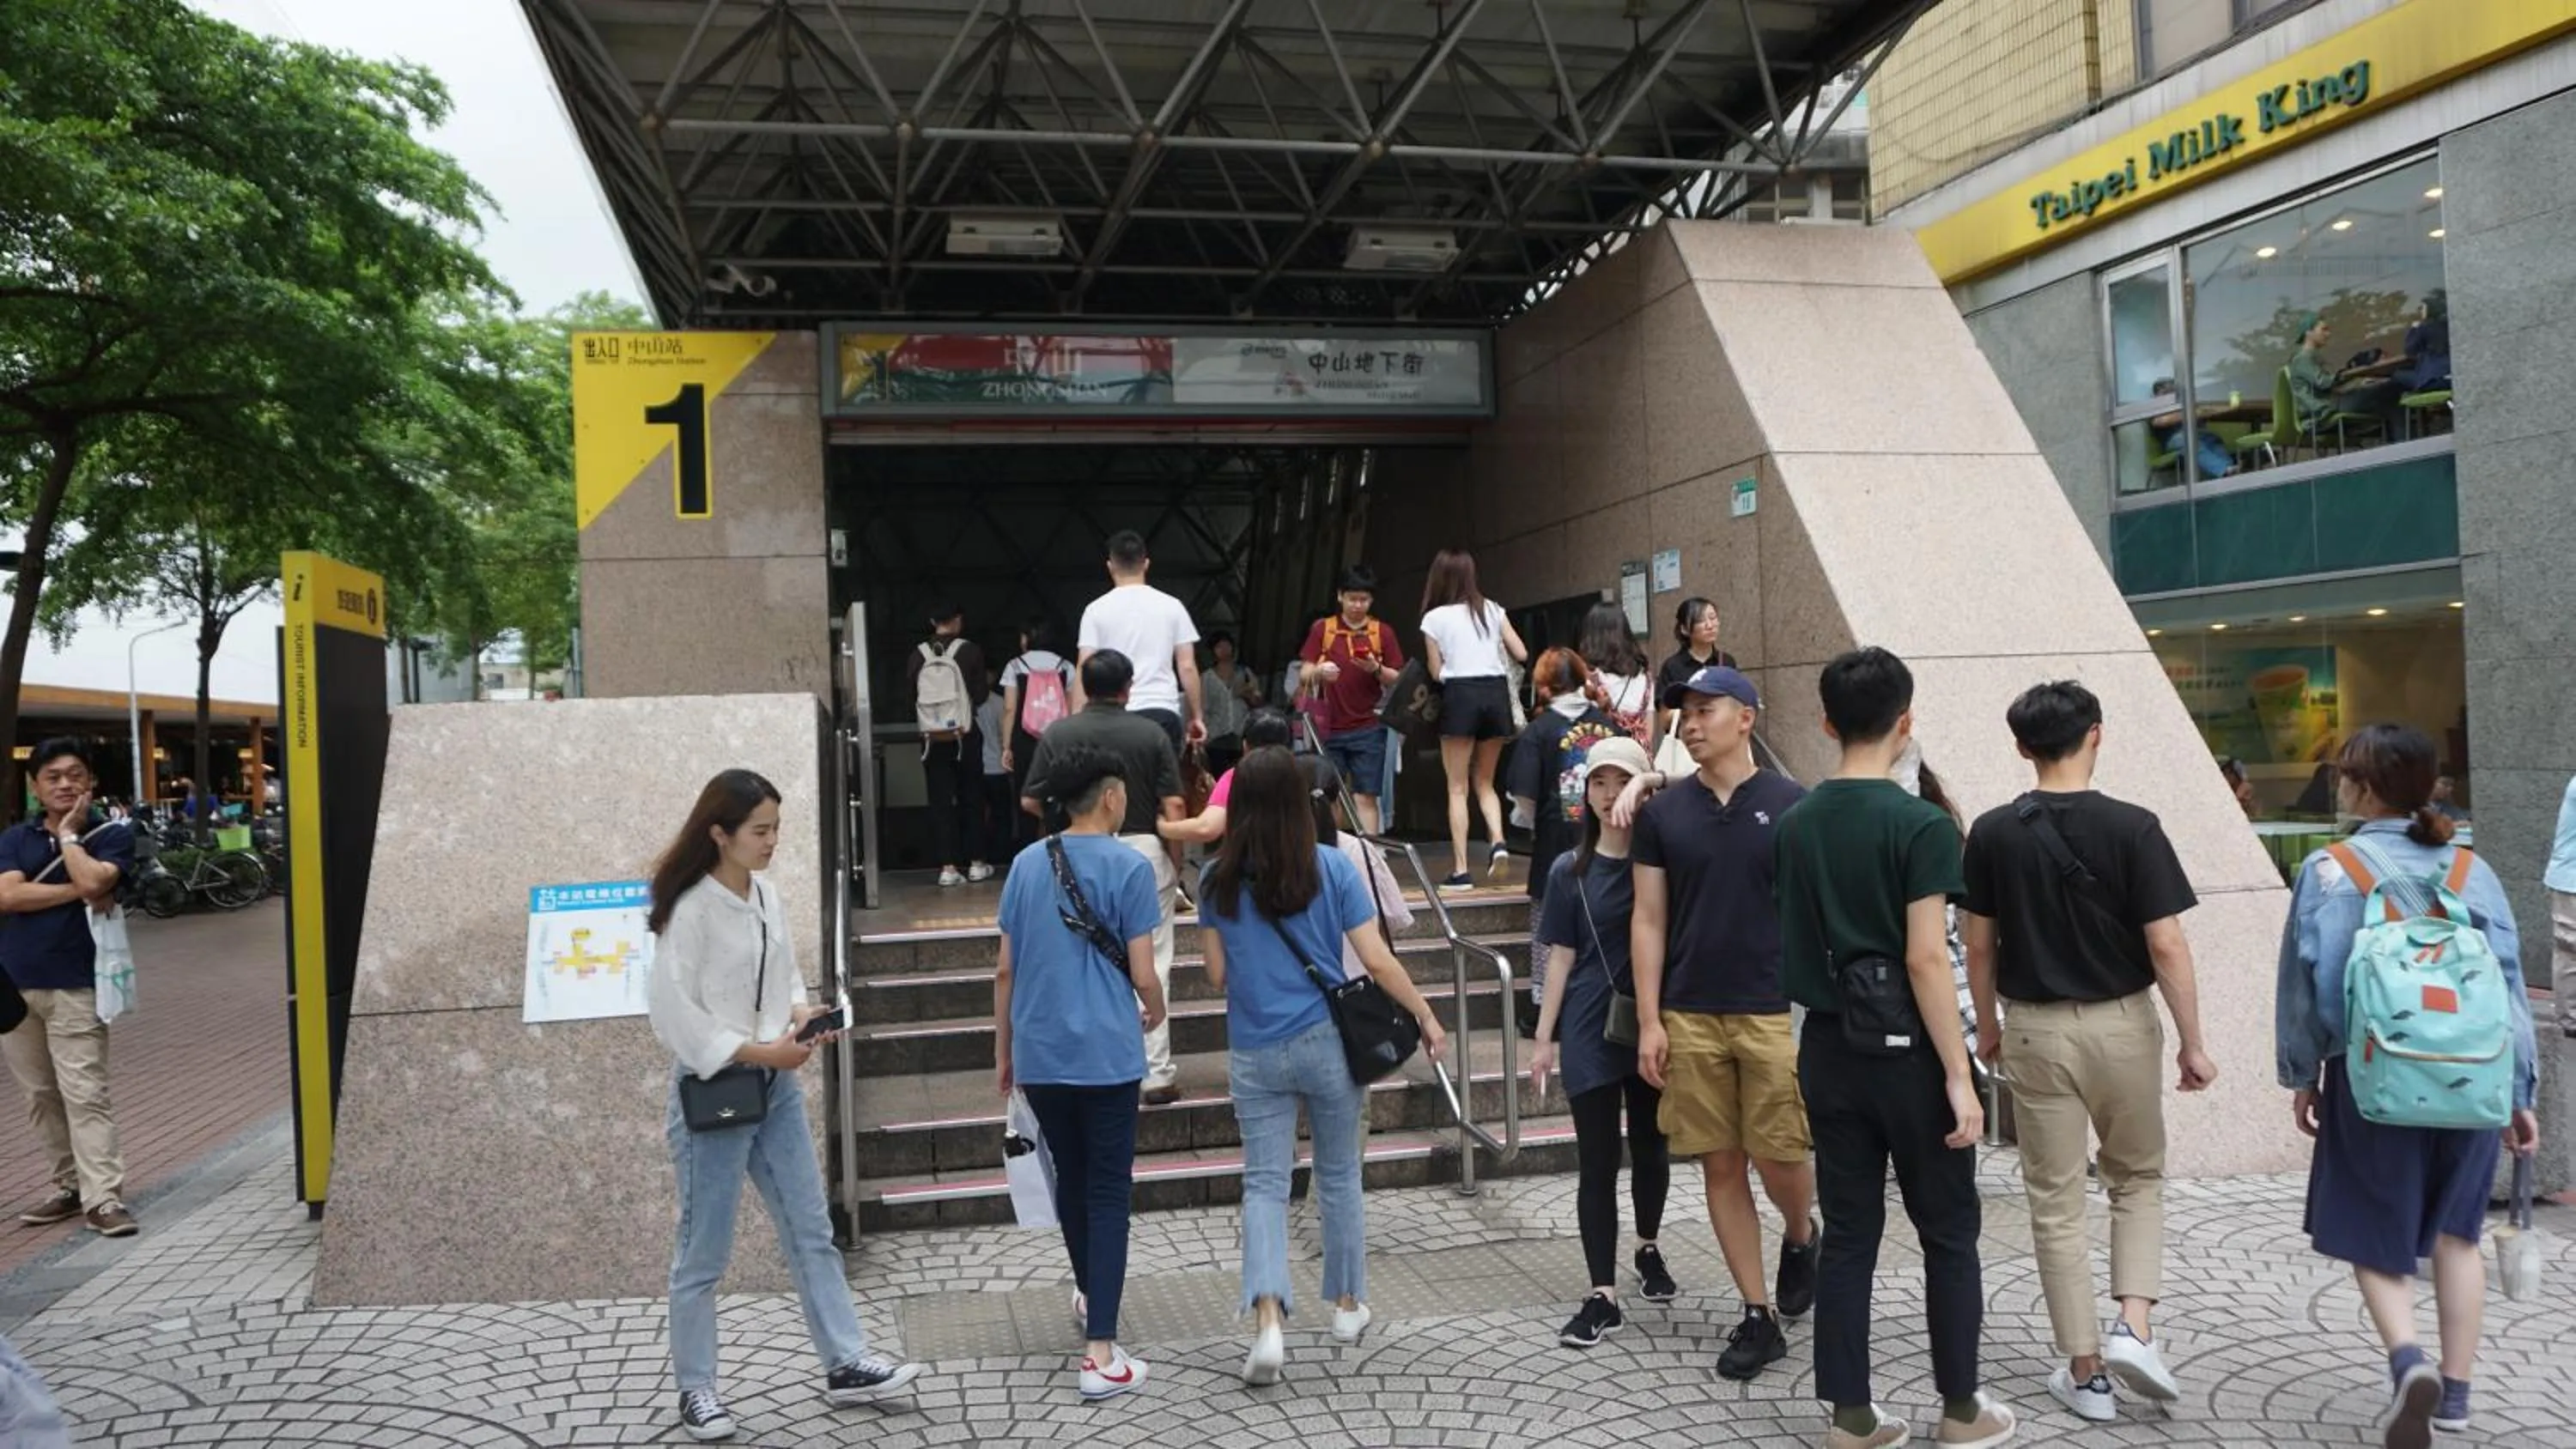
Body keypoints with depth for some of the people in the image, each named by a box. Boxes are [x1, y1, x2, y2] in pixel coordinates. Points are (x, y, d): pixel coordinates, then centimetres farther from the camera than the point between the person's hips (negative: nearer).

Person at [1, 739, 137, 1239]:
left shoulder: (113, 834, -1)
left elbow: (92, 882, -20)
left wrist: (69, 832, -7)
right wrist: (77, 893, -12)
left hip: (75, 986, -4)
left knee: (85, 1094, -8)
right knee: (41, 1096, 10)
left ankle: (103, 1197, -9)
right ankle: (68, 1186, 20)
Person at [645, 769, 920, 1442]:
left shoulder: (767, 896, 5)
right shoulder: (690, 909, -17)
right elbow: (671, 1010, -19)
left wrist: (800, 1013, -5)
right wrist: (756, 1052, -19)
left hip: (777, 1085, 7)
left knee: (811, 1231, 11)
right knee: (704, 1251, 7)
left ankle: (846, 1364, 19)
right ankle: (696, 1390, 22)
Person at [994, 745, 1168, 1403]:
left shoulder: (1026, 865, 5)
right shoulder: (1130, 867, -9)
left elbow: (1005, 970, 7)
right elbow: (1143, 975, -10)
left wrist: (1003, 1051, 17)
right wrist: (1155, 1014, 12)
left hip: (1039, 1054, 5)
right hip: (1105, 1054, -5)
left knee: (1070, 1178, 22)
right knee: (1108, 1192, 2)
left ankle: (1089, 1295, 44)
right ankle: (1101, 1355, -1)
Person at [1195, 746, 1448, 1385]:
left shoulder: (1219, 879, -3)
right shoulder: (1331, 867, -7)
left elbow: (1217, 973, 4)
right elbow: (1377, 960, -8)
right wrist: (1426, 1016, 4)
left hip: (1255, 1051, 0)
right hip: (1327, 1041, 0)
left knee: (1264, 1184, 5)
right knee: (1339, 1175, 16)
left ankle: (1268, 1316, -13)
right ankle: (1347, 1304, 30)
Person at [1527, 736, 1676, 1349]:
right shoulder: (1571, 871, 1)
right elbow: (1562, 957, 4)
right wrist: (1544, 1037, 2)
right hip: (1591, 1029, 0)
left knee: (1649, 1145, 15)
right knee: (1597, 1160, 0)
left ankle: (1648, 1249, 40)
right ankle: (1603, 1295, 6)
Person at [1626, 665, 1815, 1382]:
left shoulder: (1792, 805, -1)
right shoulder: (1663, 812, 5)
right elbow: (1649, 921, 5)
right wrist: (1649, 1021, 0)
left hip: (1775, 1012, -2)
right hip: (1689, 1018, 2)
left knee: (1781, 1157, -2)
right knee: (1720, 1167, 6)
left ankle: (1801, 1237, 33)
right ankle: (1759, 1317, 19)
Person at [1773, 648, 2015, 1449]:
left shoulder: (1797, 823, 4)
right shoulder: (1920, 823, -14)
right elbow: (1926, 959, -17)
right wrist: (1959, 1076, -14)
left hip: (1828, 1050, 5)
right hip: (1905, 1052, -5)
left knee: (1849, 1234, 11)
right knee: (1949, 1236, 11)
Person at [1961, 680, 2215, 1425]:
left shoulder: (1993, 833, -5)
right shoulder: (2132, 827, -11)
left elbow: (1980, 945, 1)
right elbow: (2166, 947, -11)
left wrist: (1987, 1026, 15)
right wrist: (2194, 1042, -2)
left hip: (2035, 1029, 1)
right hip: (2120, 1025, -1)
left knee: (2056, 1201, 9)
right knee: (2138, 1179, 21)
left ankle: (2085, 1373, 15)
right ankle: (2133, 1328, 7)